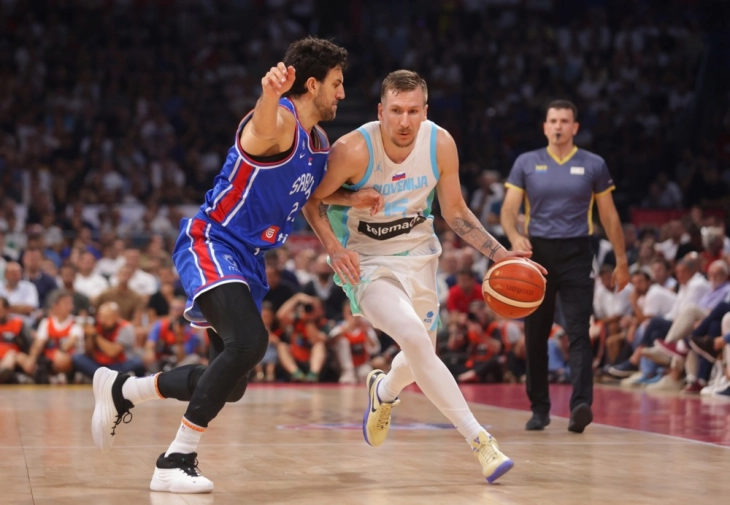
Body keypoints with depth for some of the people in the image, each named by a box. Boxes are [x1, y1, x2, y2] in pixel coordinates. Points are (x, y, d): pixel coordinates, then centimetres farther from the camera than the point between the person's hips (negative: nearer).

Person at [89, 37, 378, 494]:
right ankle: (176, 463, -24)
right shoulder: (279, 121, -17)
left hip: (248, 260, 9)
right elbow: (263, 128, -42)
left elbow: (306, 195, 27)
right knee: (249, 341, -32)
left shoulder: (320, 142, 11)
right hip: (211, 244, -9)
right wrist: (269, 95, -65)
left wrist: (351, 199, 7)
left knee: (231, 384, 12)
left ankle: (121, 390, 33)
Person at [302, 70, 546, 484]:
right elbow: (313, 200, -10)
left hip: (418, 255, 5)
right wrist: (334, 248, -26)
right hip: (367, 260, -5)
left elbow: (455, 212, -1)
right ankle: (480, 441, -23)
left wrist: (500, 255, -8)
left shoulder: (441, 145, -15)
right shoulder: (354, 150, -26)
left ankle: (384, 392, 52)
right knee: (415, 339, -26)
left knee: (421, 356, 14)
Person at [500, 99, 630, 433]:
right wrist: (514, 237, -19)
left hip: (576, 255, -1)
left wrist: (621, 260, 8)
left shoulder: (593, 165, 5)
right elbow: (509, 209, 2)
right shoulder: (526, 163, 6)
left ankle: (581, 406, -21)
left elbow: (609, 216, 10)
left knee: (578, 333, -12)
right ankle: (539, 408, 17)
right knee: (535, 337, 6)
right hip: (537, 253, 2)